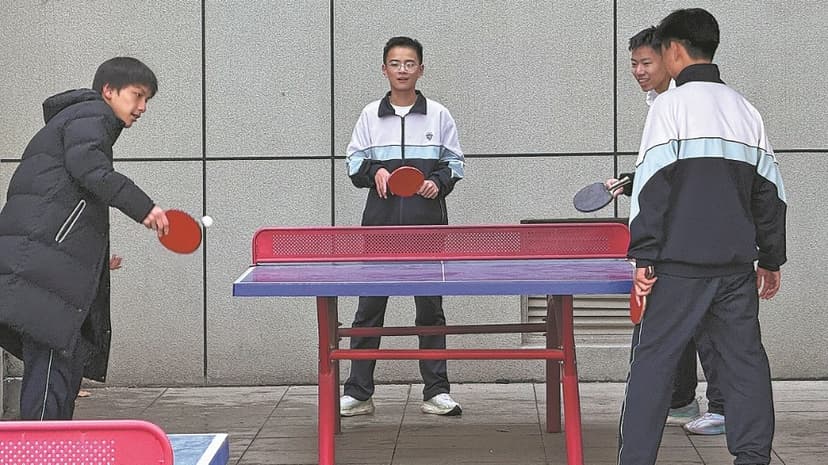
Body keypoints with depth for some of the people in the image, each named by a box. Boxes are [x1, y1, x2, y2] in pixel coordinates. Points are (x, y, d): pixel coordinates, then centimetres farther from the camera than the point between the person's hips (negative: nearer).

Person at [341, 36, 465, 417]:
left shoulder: (438, 115, 6)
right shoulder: (370, 115, 8)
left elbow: (455, 163, 10)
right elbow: (354, 163, 10)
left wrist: (439, 182, -10)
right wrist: (373, 171, -10)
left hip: (427, 226, -1)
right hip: (380, 224, 1)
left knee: (430, 307, 4)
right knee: (369, 306, 1)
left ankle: (436, 392, 12)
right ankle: (358, 393, 8)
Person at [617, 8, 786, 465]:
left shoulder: (671, 105, -5)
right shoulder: (746, 110, 13)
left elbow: (651, 185, -11)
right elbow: (770, 191, 14)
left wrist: (644, 256, -10)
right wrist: (771, 258, 20)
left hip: (681, 261, -5)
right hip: (737, 262, 5)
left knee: (652, 359, -1)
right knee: (745, 360, 9)